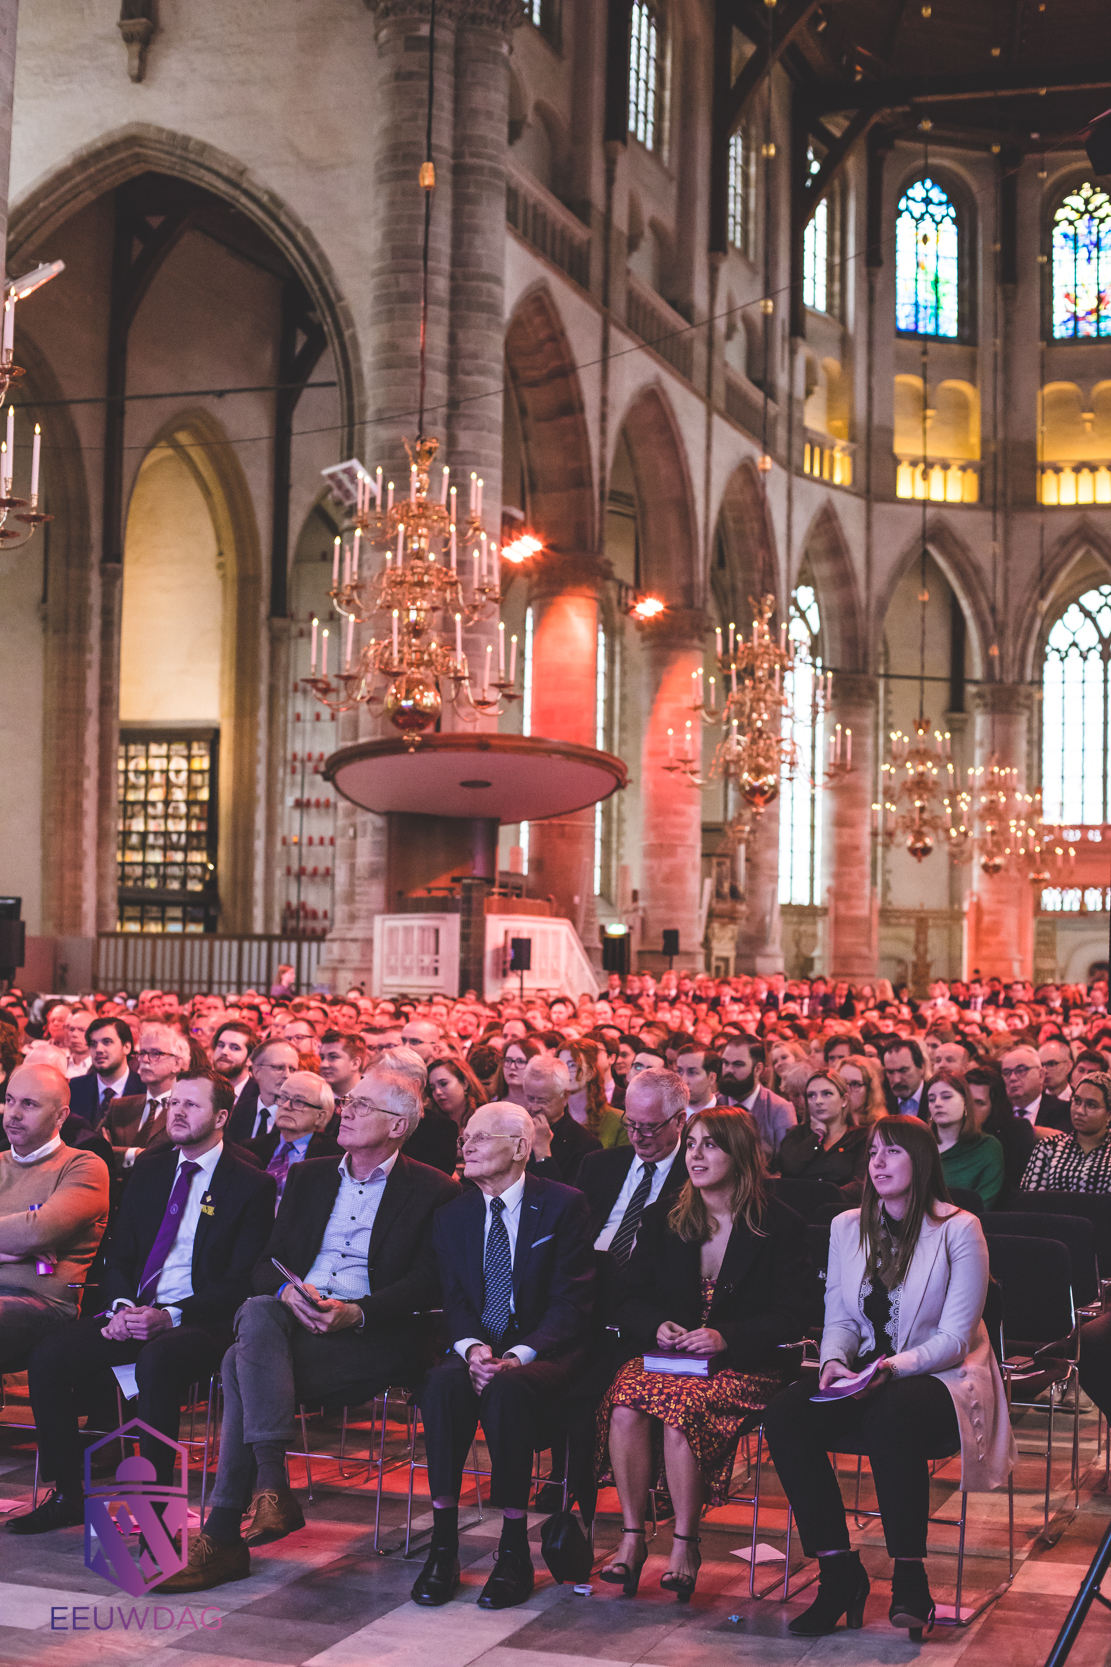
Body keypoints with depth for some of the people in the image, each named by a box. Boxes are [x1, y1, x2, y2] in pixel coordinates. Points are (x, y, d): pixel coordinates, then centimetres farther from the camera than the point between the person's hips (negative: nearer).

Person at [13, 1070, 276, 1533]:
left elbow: (242, 1282, -7)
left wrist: (171, 1317, -19)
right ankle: (66, 1495, -5)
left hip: (201, 1322, -6)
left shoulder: (251, 1186, -1)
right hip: (131, 1315, 6)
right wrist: (120, 1307, -6)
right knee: (47, 1357, -18)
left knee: (156, 1362, -38)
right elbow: (117, 1256, 16)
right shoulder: (149, 1172, 17)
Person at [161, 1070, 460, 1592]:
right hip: (293, 1318, 5)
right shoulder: (309, 1177, 21)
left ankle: (224, 1535, -27)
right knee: (258, 1314, -32)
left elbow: (427, 1283, -5)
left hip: (374, 1335, -5)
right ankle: (271, 1486, -36)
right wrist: (286, 1291, -9)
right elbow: (266, 1263, 15)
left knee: (245, 1361, -29)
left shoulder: (431, 1191, 5)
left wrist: (356, 1312, -20)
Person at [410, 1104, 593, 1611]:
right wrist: (473, 1348, -16)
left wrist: (517, 1357, -23)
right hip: (478, 1348, 4)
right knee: (444, 1384, -31)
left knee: (507, 1390, -36)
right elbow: (454, 1301, 7)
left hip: (545, 1354, -3)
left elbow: (570, 1303, -9)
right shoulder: (452, 1216, 12)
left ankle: (514, 1550, -26)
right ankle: (443, 1545, -25)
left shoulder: (564, 1205, -3)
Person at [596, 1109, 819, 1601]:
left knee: (681, 1406, -34)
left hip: (742, 1365, -4)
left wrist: (726, 1337, -17)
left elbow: (797, 1312, -5)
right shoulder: (660, 1220, 12)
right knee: (626, 1403, -29)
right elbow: (631, 1298, 14)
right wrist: (656, 1326, -9)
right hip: (666, 1354, 4)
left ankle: (685, 1544, -20)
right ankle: (631, 1536, -18)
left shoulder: (778, 1225, 0)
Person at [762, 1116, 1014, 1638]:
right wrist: (834, 1360, -13)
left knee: (890, 1418, -39)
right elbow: (839, 1318, 10)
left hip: (944, 1379, -5)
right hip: (864, 1377, 5)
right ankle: (839, 1573, -18)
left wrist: (893, 1368, -26)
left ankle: (909, 1577, -25)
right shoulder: (847, 1227, 10)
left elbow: (954, 1338, -11)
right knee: (784, 1416, -24)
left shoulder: (958, 1230, -7)